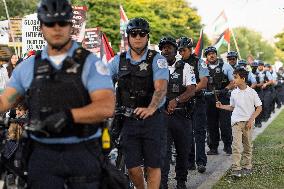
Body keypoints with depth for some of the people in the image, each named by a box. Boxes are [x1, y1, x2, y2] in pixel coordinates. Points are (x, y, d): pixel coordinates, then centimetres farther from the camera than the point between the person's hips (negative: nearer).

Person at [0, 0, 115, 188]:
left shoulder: (91, 63, -3)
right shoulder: (27, 67, 10)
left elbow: (106, 107, -14)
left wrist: (68, 115, -27)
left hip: (83, 153, -2)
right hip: (43, 154, 2)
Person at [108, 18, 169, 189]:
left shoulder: (157, 60, -7)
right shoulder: (119, 60, 5)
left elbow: (161, 88, -21)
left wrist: (150, 109, -39)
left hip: (153, 118, -2)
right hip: (128, 119, 3)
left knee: (153, 165, 2)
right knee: (132, 166, 3)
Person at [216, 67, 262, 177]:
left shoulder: (252, 92, -3)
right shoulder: (234, 93, 6)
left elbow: (259, 108, -1)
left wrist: (251, 120, -10)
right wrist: (222, 106, 2)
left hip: (248, 122, -1)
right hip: (236, 121, 1)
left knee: (248, 145, 8)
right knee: (236, 145, -10)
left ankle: (247, 167, 20)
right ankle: (236, 168, -13)